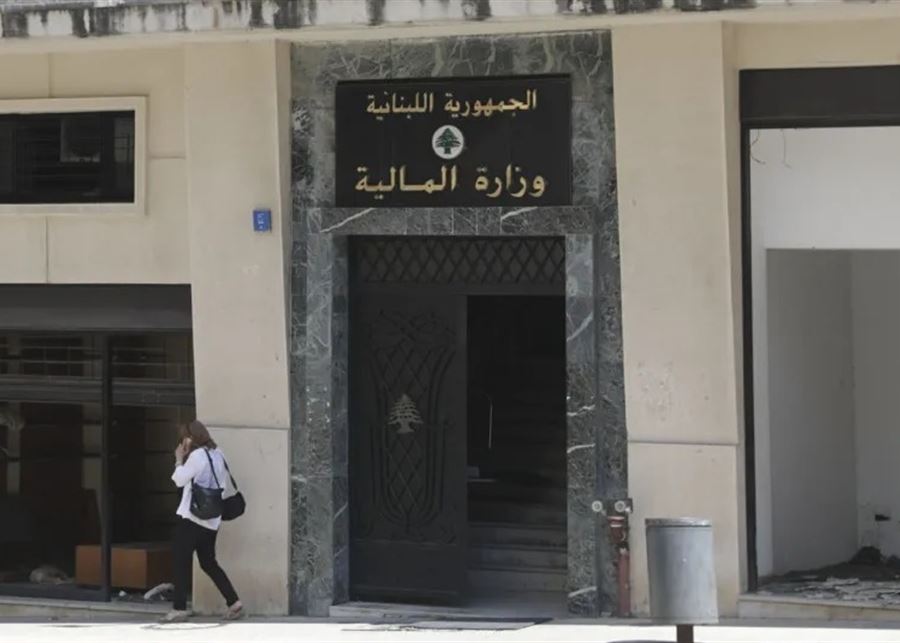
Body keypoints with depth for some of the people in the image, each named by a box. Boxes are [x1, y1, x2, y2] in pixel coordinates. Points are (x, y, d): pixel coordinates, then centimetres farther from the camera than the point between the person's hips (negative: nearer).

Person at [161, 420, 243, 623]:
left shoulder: (197, 456, -12)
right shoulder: (217, 455, 12)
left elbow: (179, 480, -5)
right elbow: (228, 487, 16)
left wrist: (179, 460, 6)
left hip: (191, 517, -8)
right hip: (212, 520, 8)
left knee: (181, 561, -1)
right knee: (209, 563, 15)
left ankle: (179, 608, -2)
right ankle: (234, 603, 10)